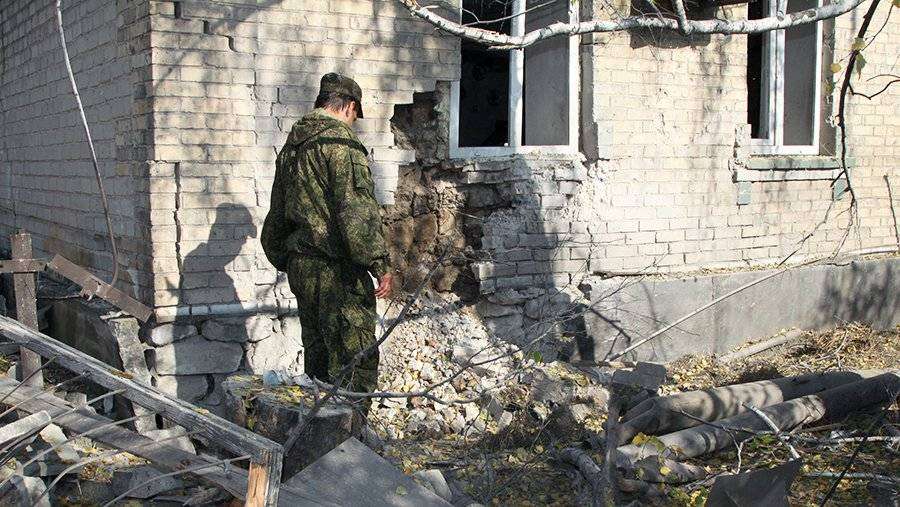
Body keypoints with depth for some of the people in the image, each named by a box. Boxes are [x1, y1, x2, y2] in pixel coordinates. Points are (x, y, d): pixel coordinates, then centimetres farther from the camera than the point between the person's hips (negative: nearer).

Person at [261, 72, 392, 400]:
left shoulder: (292, 145, 16)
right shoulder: (340, 141, -11)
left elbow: (277, 213, 23)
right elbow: (356, 210, -20)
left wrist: (285, 262, 30)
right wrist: (379, 263, -18)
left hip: (301, 266, 9)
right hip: (337, 273, -9)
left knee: (317, 355, 17)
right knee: (356, 361, -4)